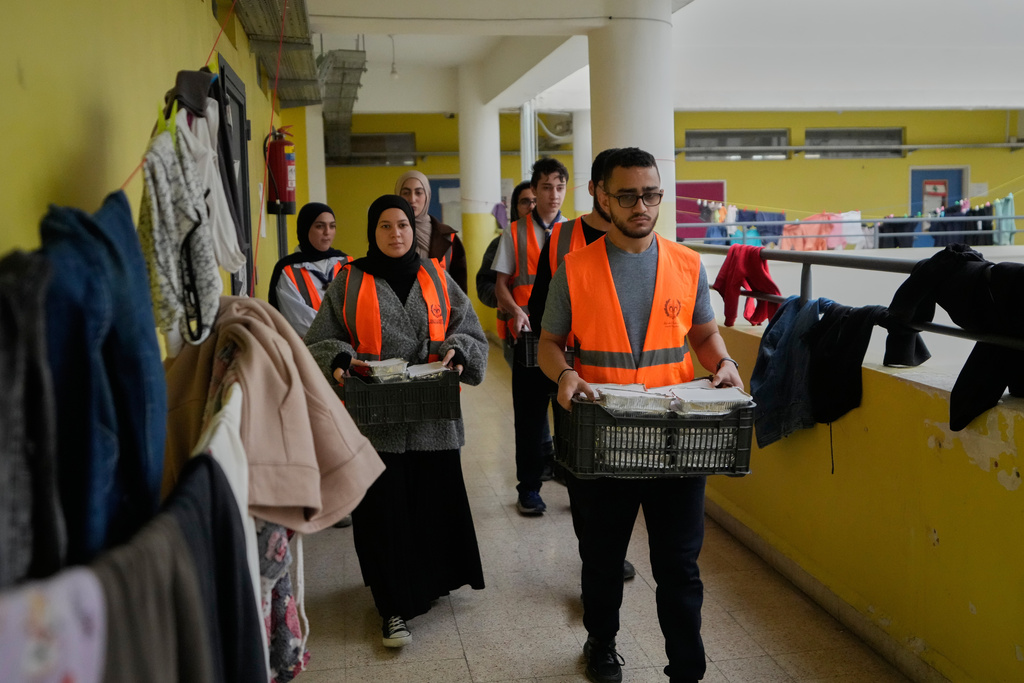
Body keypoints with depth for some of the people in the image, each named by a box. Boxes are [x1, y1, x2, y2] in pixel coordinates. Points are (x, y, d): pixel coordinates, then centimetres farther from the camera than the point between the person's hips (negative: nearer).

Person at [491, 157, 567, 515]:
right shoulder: (515, 233, 6)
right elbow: (501, 283, 4)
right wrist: (515, 311, -15)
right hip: (529, 333, -1)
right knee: (529, 411, 5)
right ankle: (528, 488, 14)